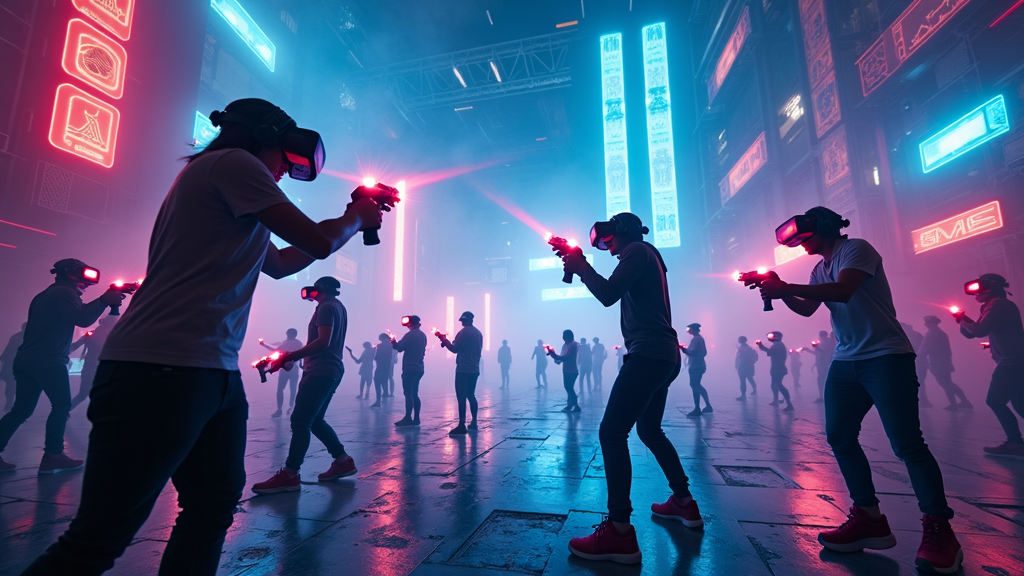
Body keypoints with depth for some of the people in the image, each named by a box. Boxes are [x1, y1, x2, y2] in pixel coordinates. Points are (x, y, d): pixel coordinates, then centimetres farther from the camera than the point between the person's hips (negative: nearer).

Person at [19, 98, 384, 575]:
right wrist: (356, 218, 12)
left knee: (213, 509, 14)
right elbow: (318, 242, -10)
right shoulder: (233, 162, -6)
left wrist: (351, 220, 27)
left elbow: (280, 263, 30)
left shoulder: (230, 180, 23)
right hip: (161, 371, -10)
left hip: (214, 373, 10)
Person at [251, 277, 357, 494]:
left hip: (321, 371, -10)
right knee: (314, 420, 14)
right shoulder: (338, 307, 19)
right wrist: (295, 356, 25)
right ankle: (343, 461, 17)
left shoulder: (326, 307, -10)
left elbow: (323, 341, -23)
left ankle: (289, 475, -6)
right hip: (331, 370, 10)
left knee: (300, 421, -9)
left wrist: (290, 356, -24)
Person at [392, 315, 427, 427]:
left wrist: (393, 342, 8)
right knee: (414, 394, 11)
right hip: (419, 368, 9)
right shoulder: (423, 335, 14)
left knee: (408, 394, -6)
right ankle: (416, 418, 12)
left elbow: (399, 348, -11)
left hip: (410, 368, -9)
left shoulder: (410, 335, -13)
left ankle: (408, 418, -7)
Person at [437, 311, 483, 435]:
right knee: (471, 395, 16)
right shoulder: (478, 333, 13)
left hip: (463, 369, -8)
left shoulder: (464, 332, -10)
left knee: (461, 397, -8)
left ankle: (462, 425, -12)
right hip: (475, 369, 8)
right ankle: (473, 422, 20)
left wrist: (443, 338, 1)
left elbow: (454, 349, -10)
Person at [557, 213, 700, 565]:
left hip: (648, 353, -11)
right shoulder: (647, 255, 24)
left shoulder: (637, 250, -4)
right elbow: (616, 292, 28)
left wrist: (581, 267, -4)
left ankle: (620, 533, -14)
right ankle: (684, 503, 32)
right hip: (664, 354, 11)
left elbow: (608, 295, -15)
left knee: (611, 433, -14)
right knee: (649, 430, 21)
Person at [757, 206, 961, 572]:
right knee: (839, 436, 2)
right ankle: (870, 519, 11)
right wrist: (780, 291, -3)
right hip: (846, 362, 8)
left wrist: (784, 286, -24)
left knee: (906, 443, -8)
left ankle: (938, 529, 8)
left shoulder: (857, 249, -8)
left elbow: (843, 290, -24)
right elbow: (807, 308, 13)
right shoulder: (820, 270, 16)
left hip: (887, 358, -8)